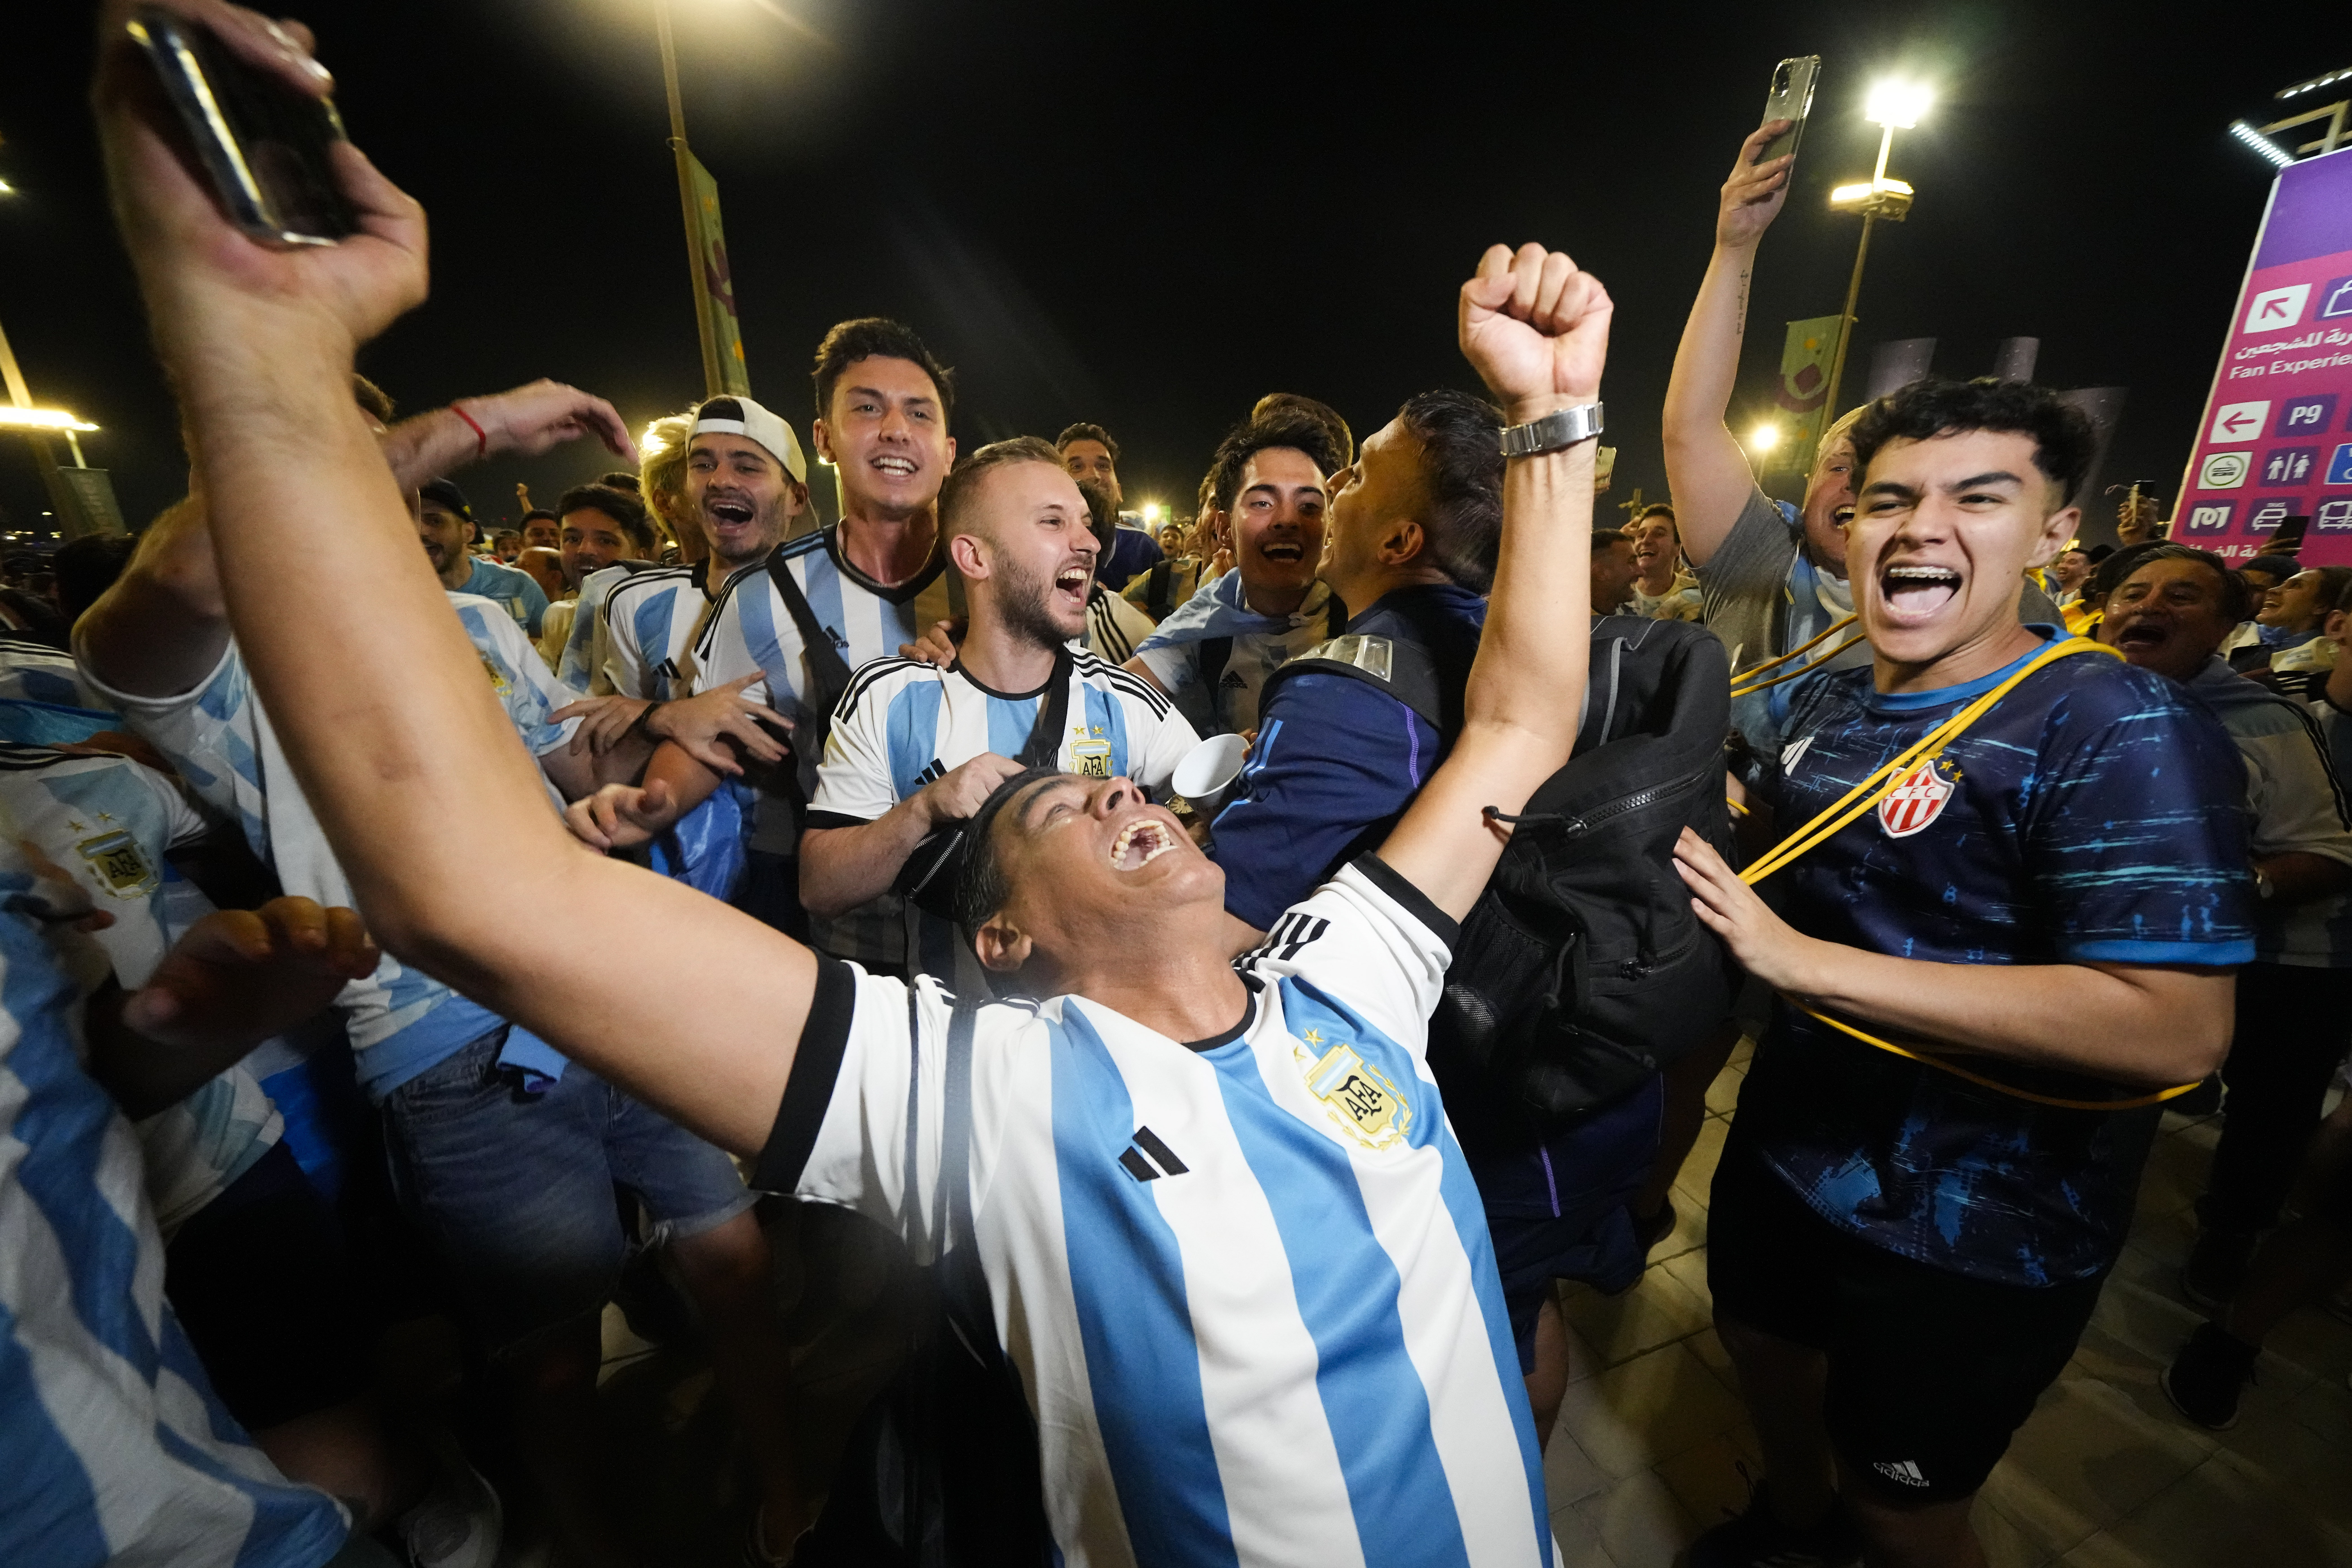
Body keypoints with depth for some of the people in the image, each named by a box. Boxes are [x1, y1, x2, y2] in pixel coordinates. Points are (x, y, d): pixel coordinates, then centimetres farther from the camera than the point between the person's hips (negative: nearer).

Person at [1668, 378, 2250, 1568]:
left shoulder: (2121, 731, -21)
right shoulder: (1830, 701, 1)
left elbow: (2176, 1029, -30)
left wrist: (1798, 959, -33)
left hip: (1973, 1235, -7)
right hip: (1789, 1149, 7)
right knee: (1762, 1347, 30)